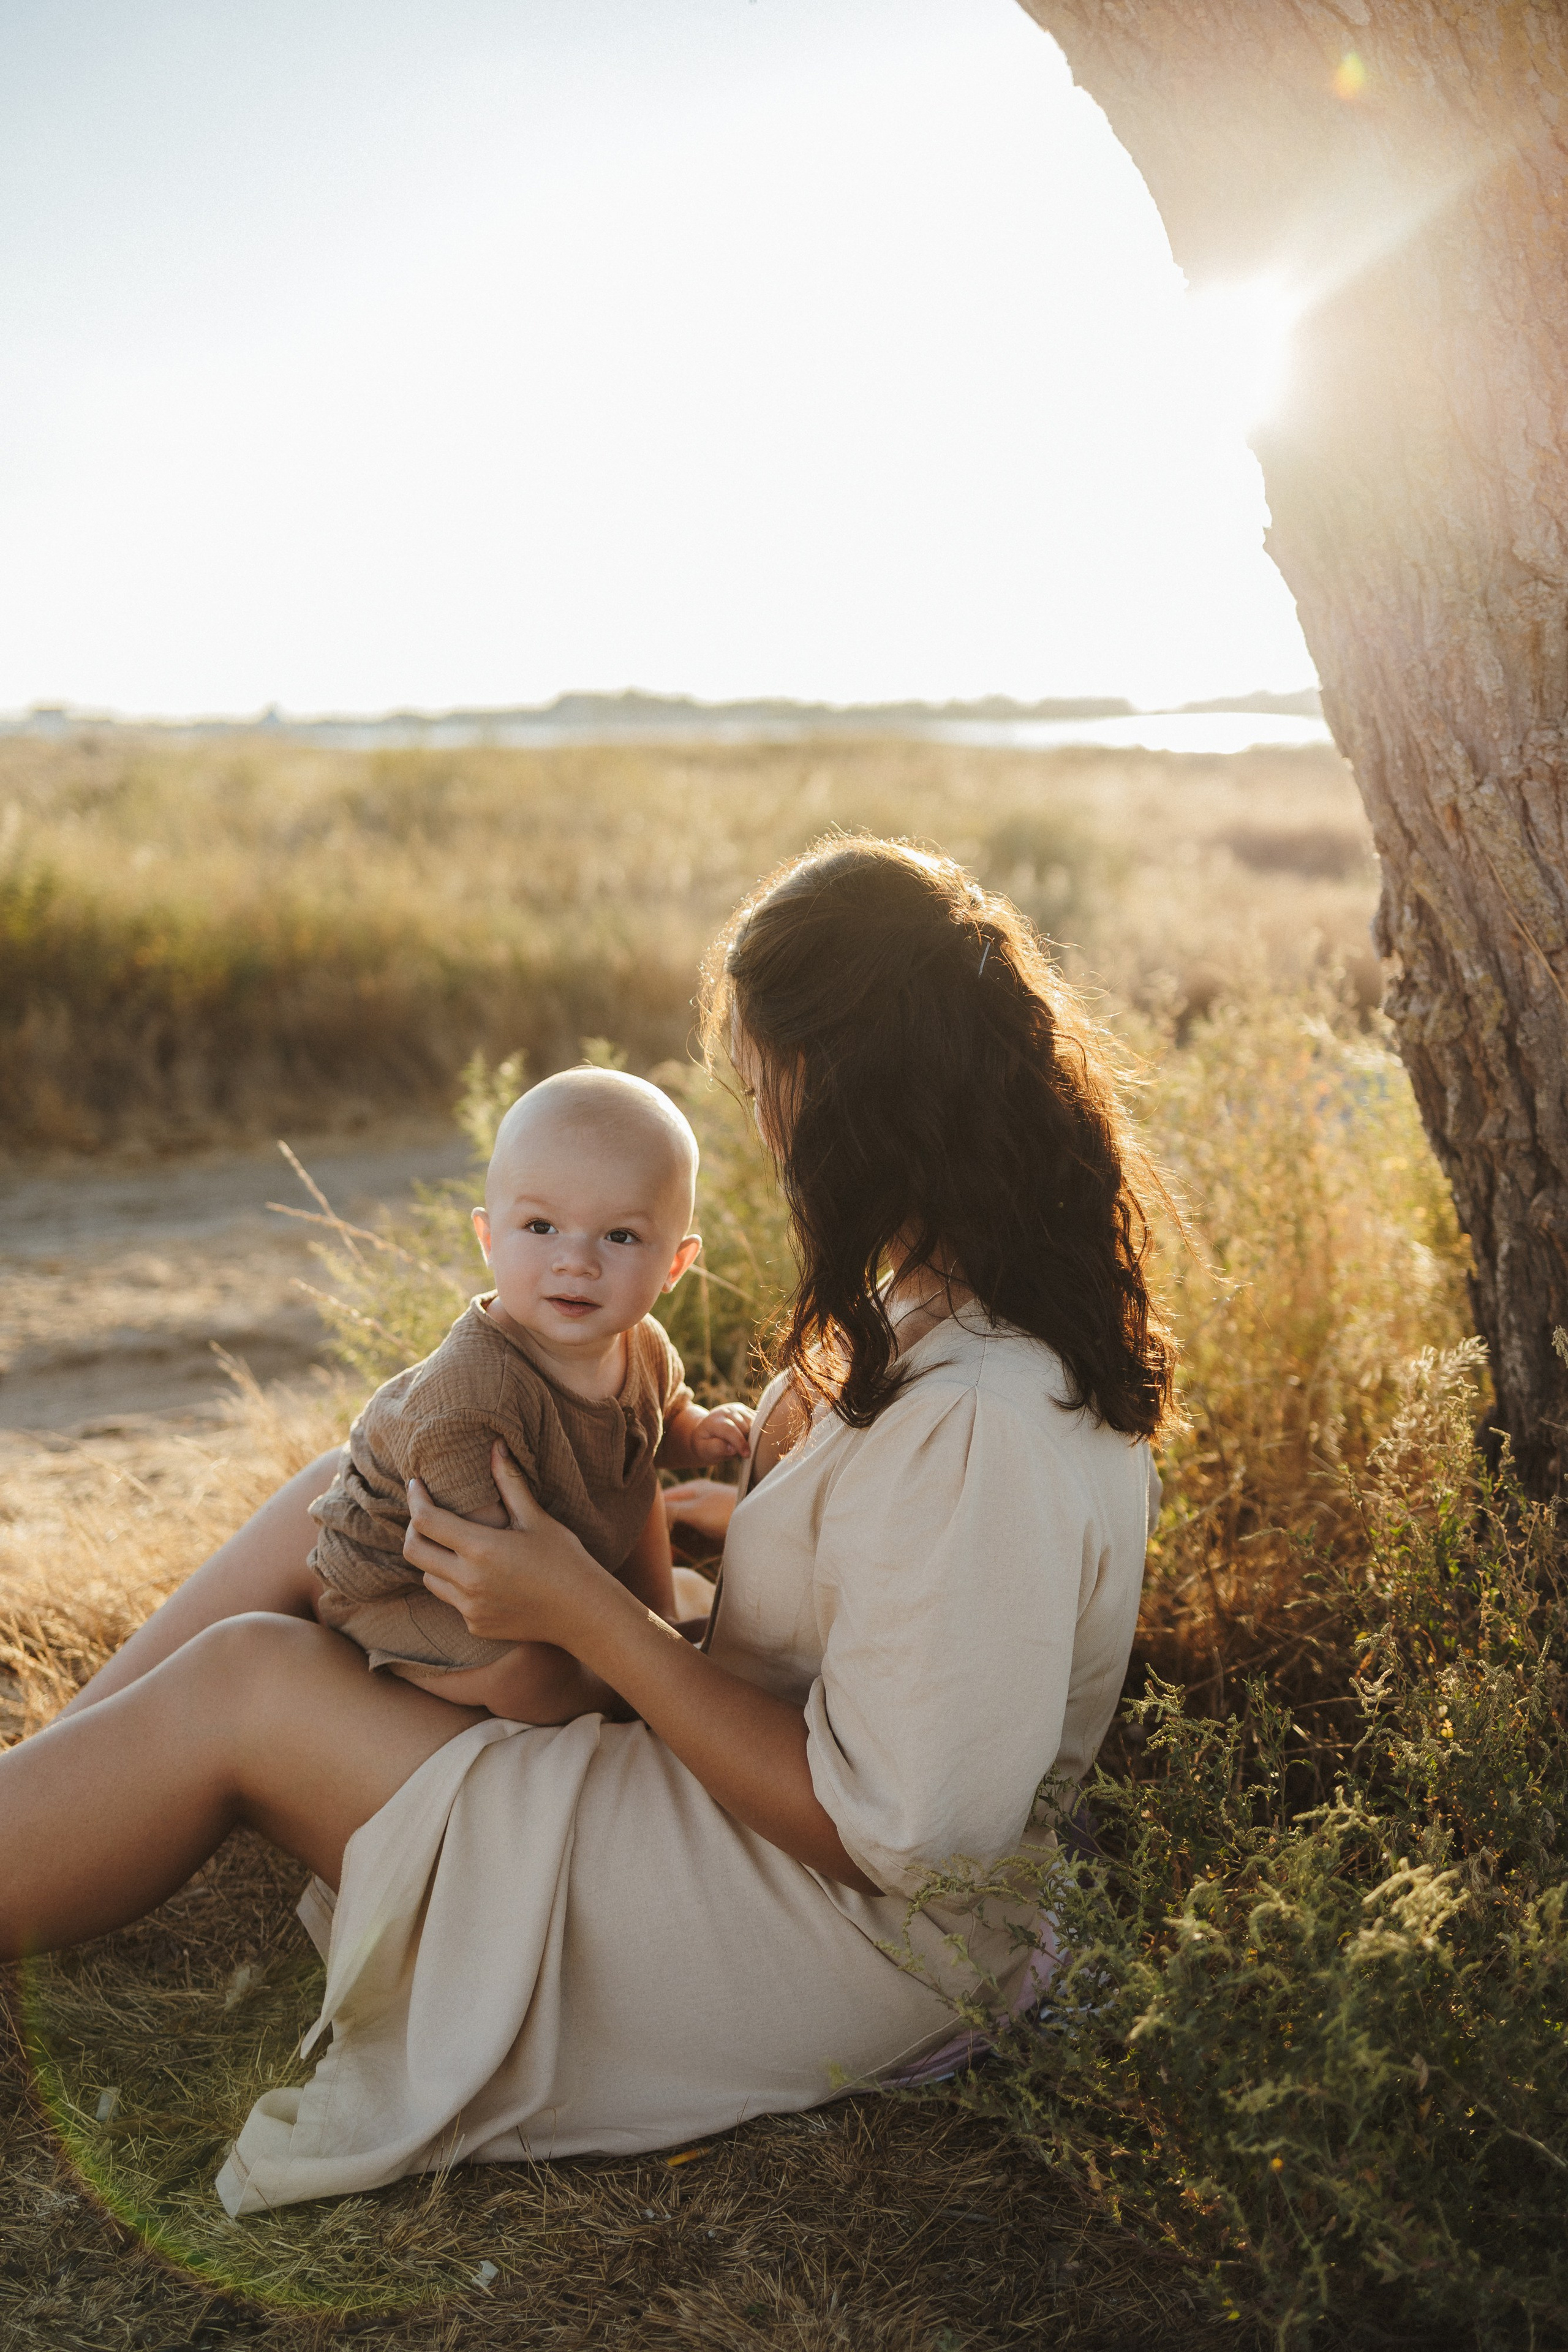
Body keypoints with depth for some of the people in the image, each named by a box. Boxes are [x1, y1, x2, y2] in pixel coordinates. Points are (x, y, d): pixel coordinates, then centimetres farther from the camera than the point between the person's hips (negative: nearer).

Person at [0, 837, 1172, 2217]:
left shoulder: (988, 1431, -30)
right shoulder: (951, 1314, 0)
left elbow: (880, 1832, -26)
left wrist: (585, 1615, -21)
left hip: (832, 1939, -9)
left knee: (244, 1684, -11)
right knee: (339, 1503, 4)